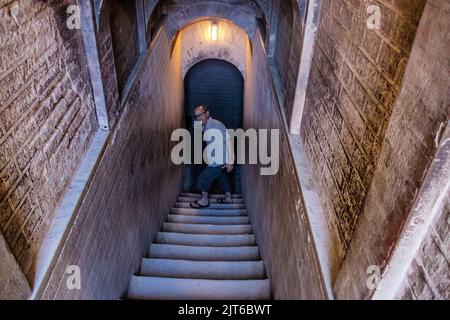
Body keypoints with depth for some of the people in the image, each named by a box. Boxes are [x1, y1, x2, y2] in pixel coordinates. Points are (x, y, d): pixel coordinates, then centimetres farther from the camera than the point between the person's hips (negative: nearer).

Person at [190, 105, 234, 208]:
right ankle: (228, 198, 42)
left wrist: (230, 162, -26)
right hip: (217, 159, 9)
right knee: (221, 177, 25)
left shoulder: (216, 125, -23)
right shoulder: (205, 127, 5)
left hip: (220, 160, -9)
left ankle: (204, 201, 17)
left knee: (203, 178, -1)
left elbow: (228, 141, -26)